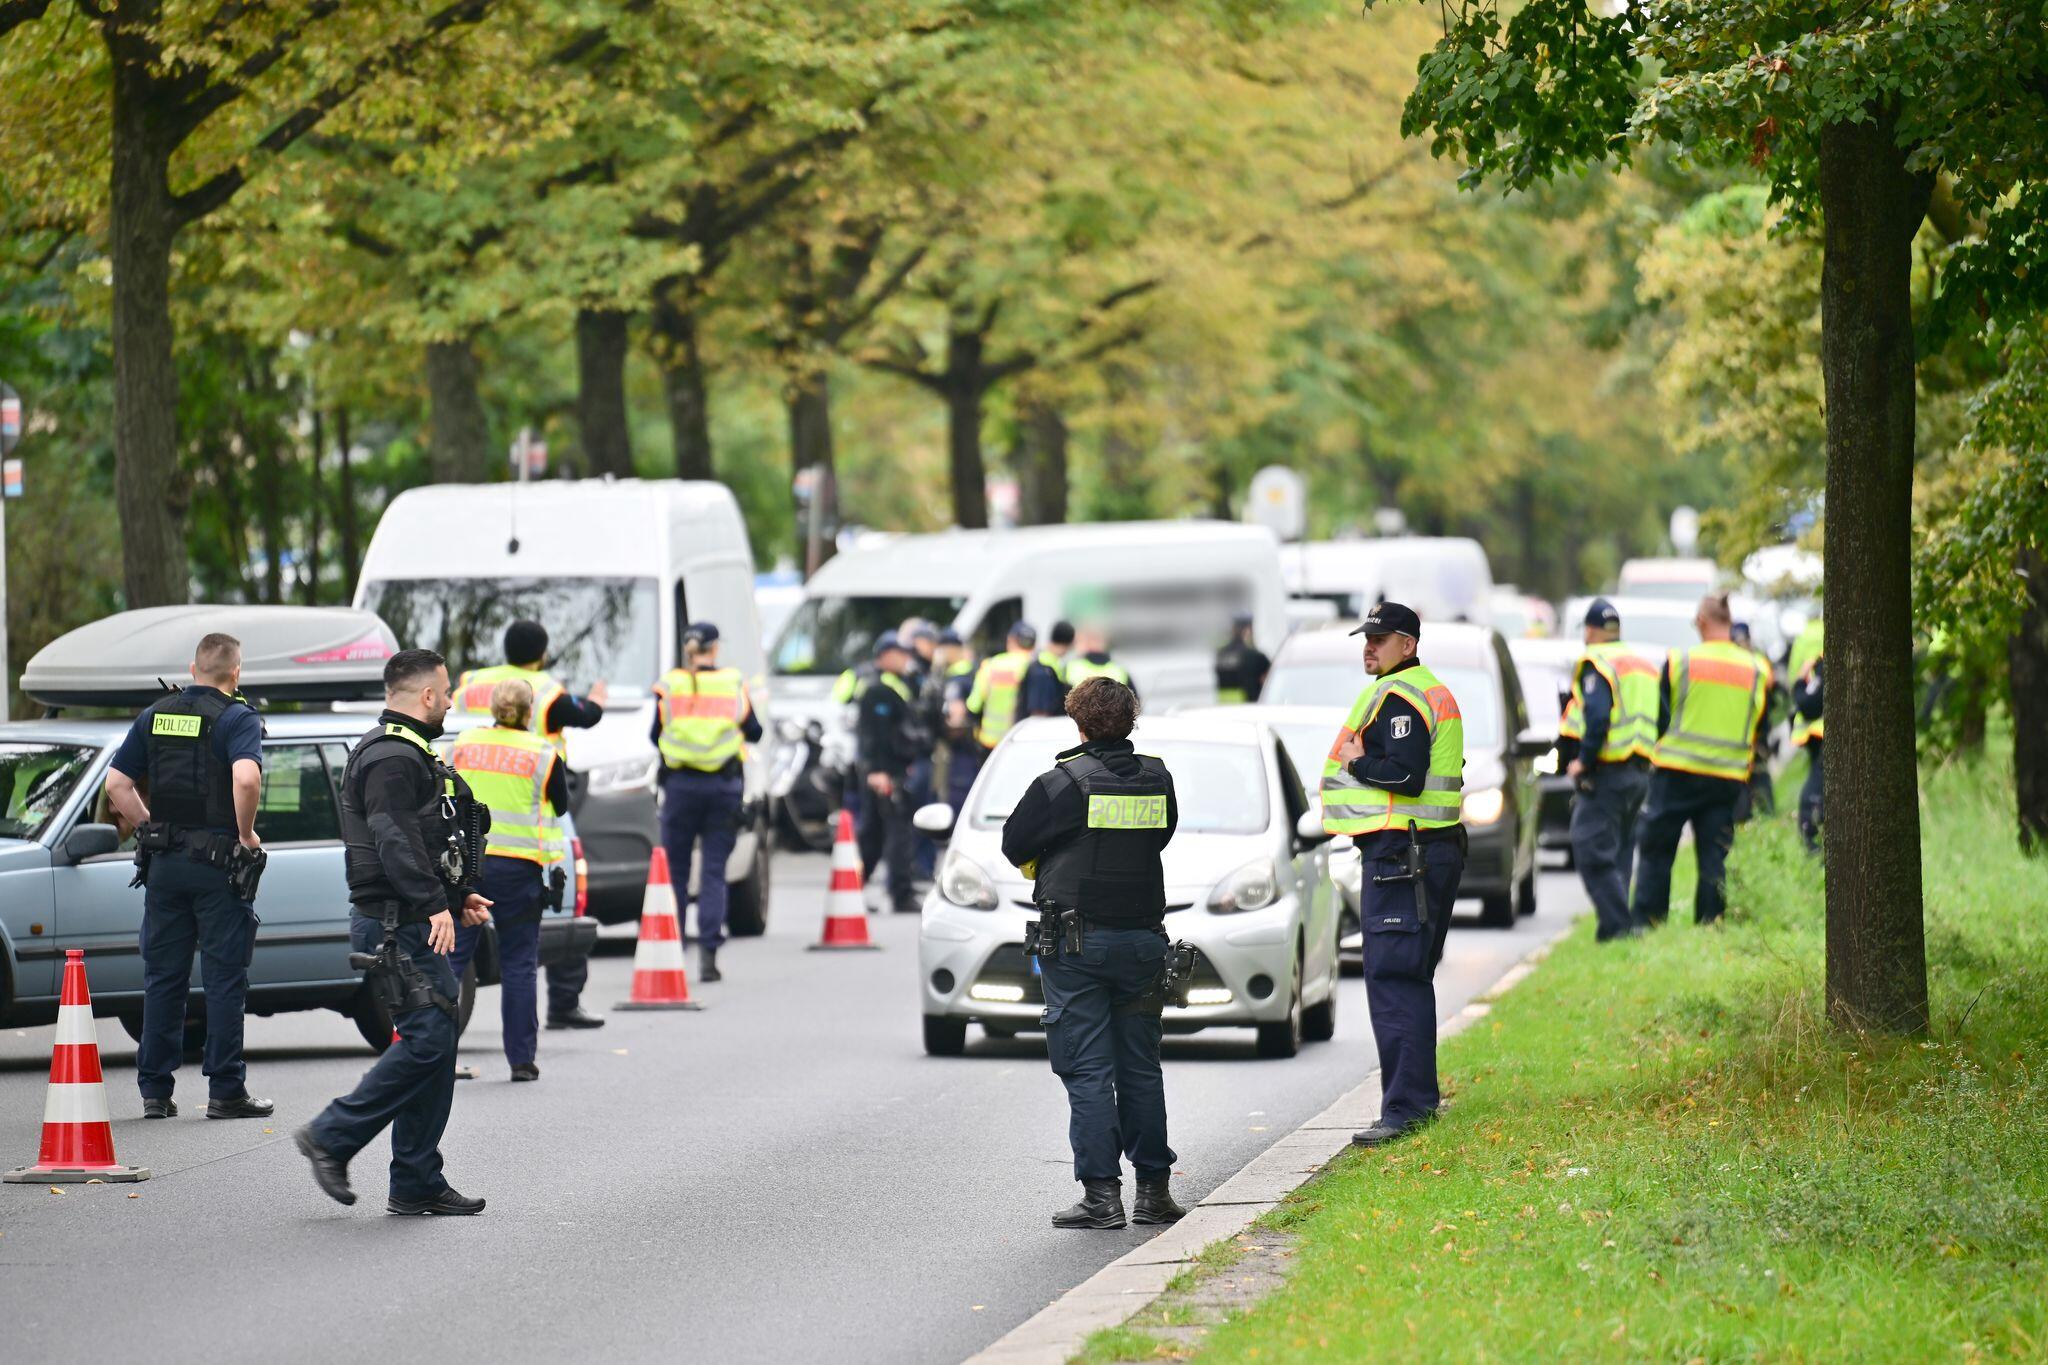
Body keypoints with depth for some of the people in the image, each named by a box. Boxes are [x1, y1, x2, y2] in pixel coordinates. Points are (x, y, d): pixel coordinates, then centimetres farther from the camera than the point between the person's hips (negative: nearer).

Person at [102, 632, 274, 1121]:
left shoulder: (155, 716, 9)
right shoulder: (237, 718, -8)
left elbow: (116, 785, 8)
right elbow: (246, 778, -26)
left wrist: (150, 830, 14)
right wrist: (246, 833, -12)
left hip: (164, 863, 5)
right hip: (217, 861, -5)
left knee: (162, 978, 10)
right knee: (224, 978, 0)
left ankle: (154, 1090, 11)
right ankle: (226, 1090, 0)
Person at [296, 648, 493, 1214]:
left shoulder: (408, 754, 22)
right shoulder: (392, 758, -14)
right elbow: (396, 843, -23)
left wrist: (458, 897, 26)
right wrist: (435, 905, -27)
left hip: (415, 922, 11)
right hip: (397, 925, -11)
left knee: (434, 1042, 8)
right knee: (426, 1038, -15)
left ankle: (418, 1184, 9)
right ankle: (332, 1137, -9)